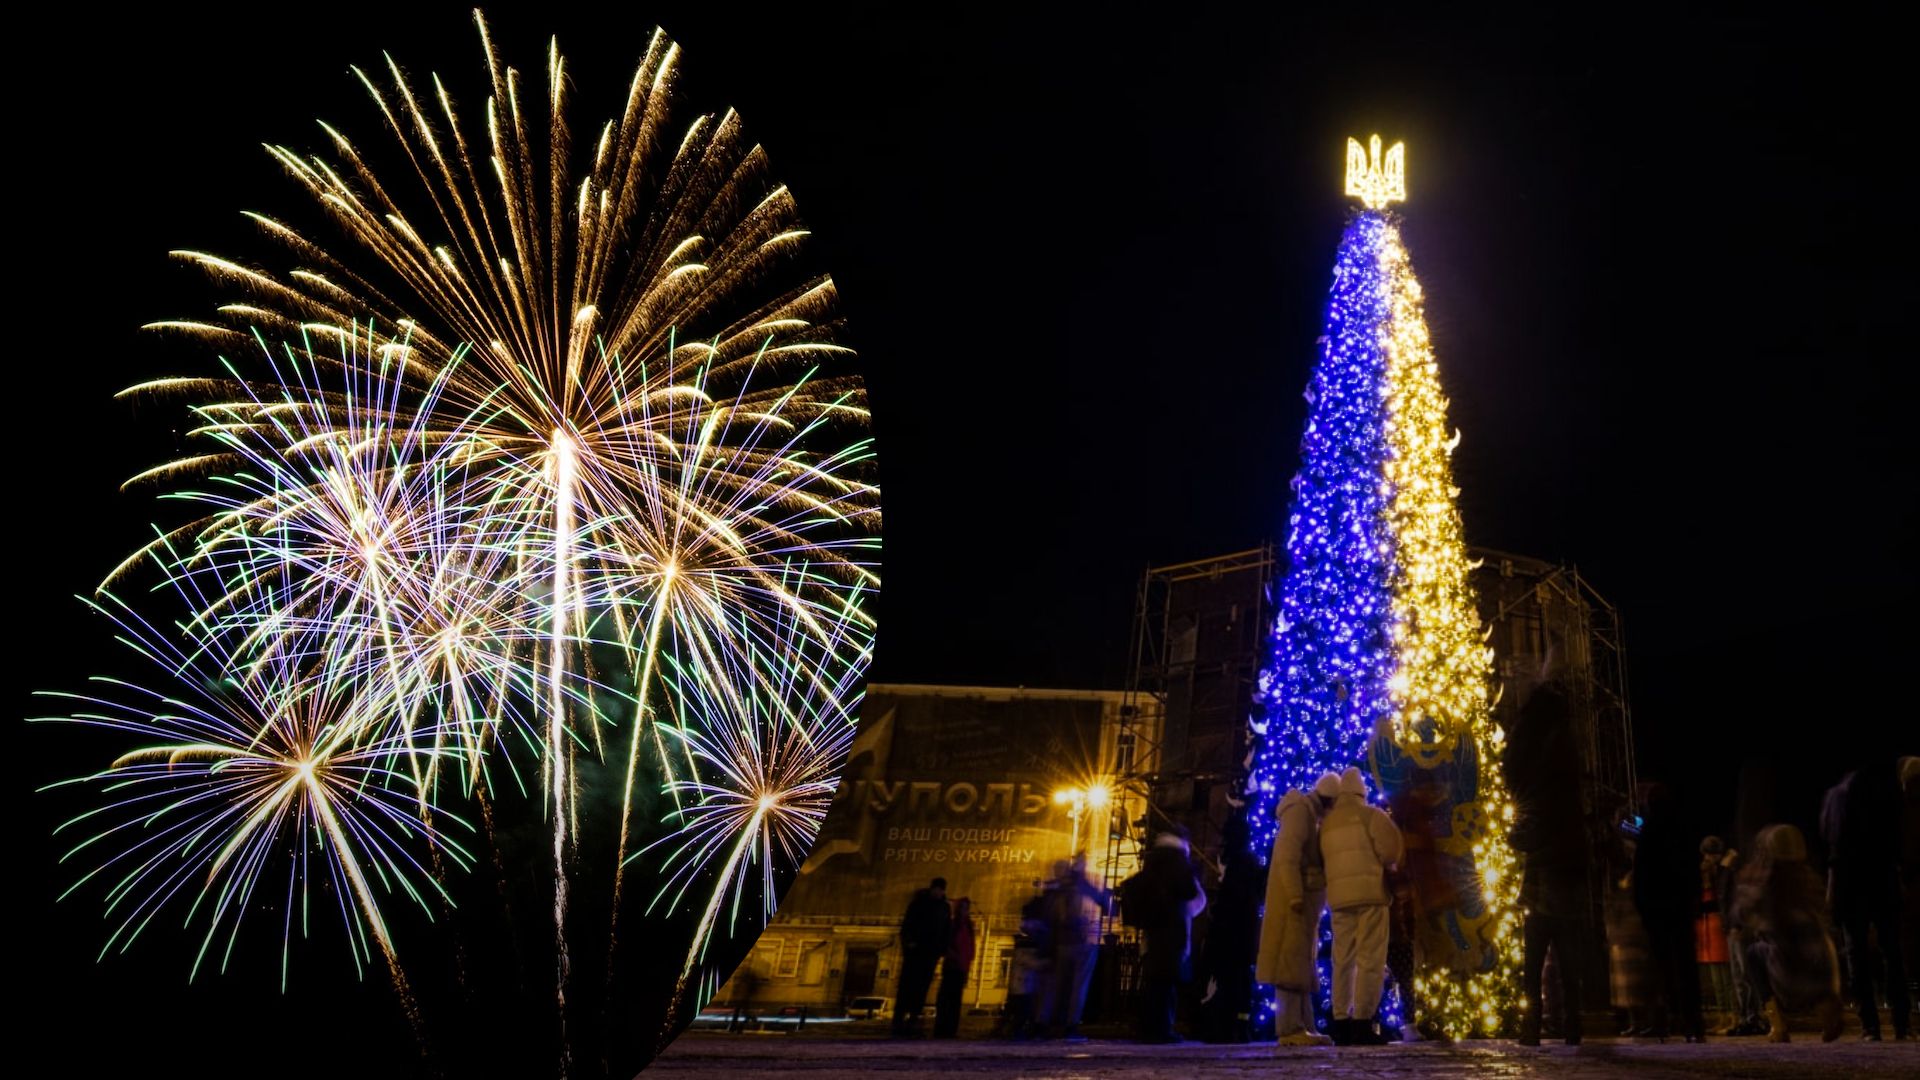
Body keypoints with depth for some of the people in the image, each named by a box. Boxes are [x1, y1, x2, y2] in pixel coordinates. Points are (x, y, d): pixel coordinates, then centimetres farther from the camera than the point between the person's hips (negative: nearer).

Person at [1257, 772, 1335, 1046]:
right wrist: (1296, 896, -26)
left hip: (1304, 898, 10)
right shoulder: (1299, 810, -10)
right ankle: (1290, 1029, -17)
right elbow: (1287, 855, -20)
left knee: (1301, 964, 6)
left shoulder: (1311, 817, 22)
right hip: (1295, 896, -10)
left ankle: (1302, 1028, 4)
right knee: (1292, 961, -14)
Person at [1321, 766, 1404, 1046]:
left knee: (1343, 960, 8)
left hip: (1338, 896, 5)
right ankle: (1362, 1022, -11)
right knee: (1370, 959, -5)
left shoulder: (1326, 823, 17)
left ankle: (1341, 1023, 4)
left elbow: (1323, 859, 12)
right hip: (1369, 892, -5)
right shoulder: (1371, 815, 1)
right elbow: (1391, 849, -8)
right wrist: (1378, 864, 10)